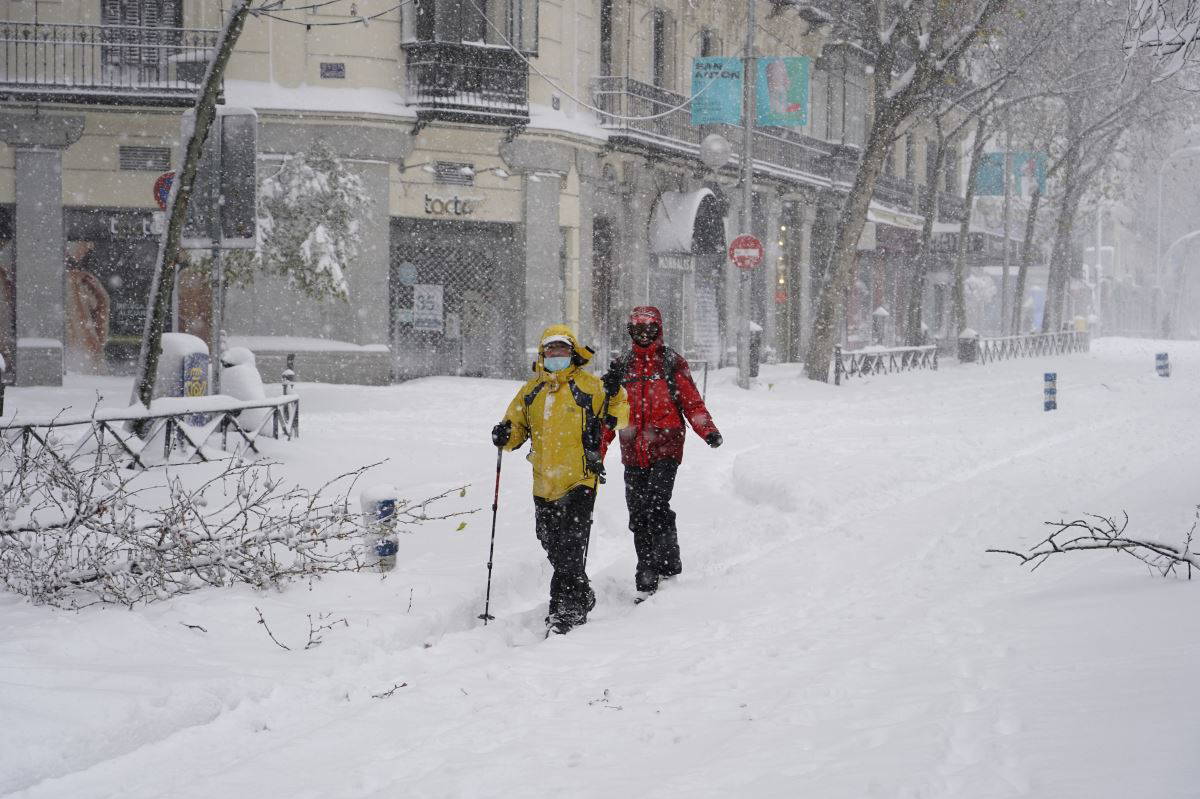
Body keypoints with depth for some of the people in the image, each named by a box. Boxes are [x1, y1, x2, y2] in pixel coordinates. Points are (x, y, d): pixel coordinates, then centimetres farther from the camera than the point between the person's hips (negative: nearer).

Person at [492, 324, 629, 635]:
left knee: (571, 546, -12)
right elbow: (517, 427, 18)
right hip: (545, 483, 6)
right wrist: (504, 436, -3)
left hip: (579, 480, -5)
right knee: (553, 546, 15)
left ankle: (565, 609, -11)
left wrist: (615, 396, -17)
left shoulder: (589, 385, 0)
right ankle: (582, 596, 34)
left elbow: (619, 418, 3)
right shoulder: (532, 390, 12)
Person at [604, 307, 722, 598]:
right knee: (638, 516, 2)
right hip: (633, 453, 4)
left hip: (665, 448, -4)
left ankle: (668, 565, -9)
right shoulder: (621, 366, 14)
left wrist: (708, 431, -15)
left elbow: (692, 402, 2)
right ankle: (646, 583, 8)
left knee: (656, 507, -18)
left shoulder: (672, 362, 5)